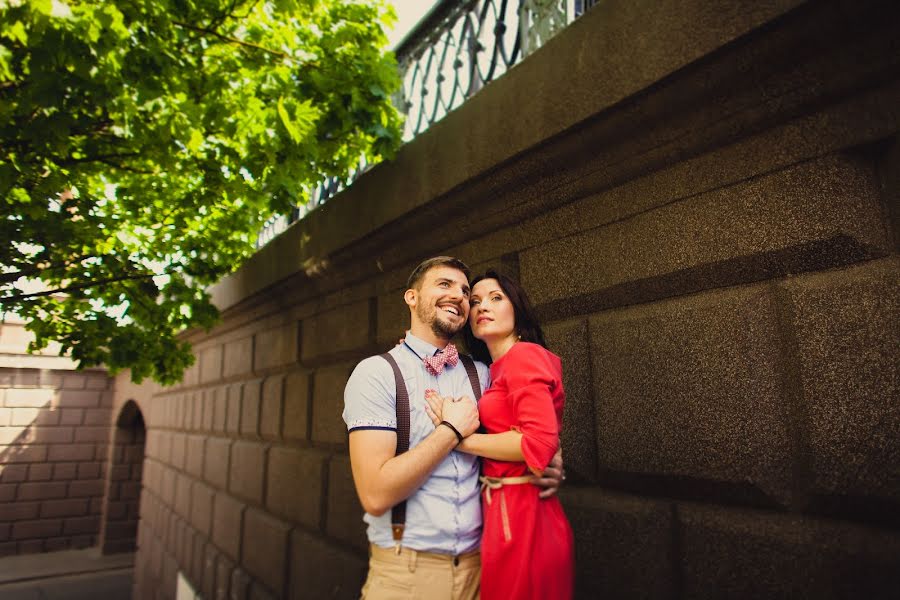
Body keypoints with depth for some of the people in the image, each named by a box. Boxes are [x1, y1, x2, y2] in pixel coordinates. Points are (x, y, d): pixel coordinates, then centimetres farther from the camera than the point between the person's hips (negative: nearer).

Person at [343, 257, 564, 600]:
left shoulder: (481, 374, 2)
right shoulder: (376, 373, -13)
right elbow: (376, 495, -21)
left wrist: (549, 464, -7)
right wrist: (452, 430, -16)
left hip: (477, 565, 5)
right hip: (405, 571, -5)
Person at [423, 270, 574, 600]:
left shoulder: (524, 354, -12)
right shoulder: (496, 369, 14)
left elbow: (540, 442, -23)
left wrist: (460, 437, -16)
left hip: (521, 514, -8)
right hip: (504, 509, 8)